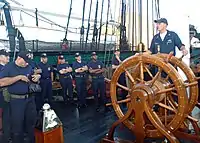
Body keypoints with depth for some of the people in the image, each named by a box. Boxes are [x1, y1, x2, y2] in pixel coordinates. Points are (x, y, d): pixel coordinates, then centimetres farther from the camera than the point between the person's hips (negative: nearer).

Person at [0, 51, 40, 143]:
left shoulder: (28, 67, 7)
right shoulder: (9, 67, -8)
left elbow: (32, 79, 17)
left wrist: (37, 77, -7)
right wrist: (19, 77, -22)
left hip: (30, 98, 5)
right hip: (16, 100, -5)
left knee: (31, 121, 18)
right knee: (17, 125, 6)